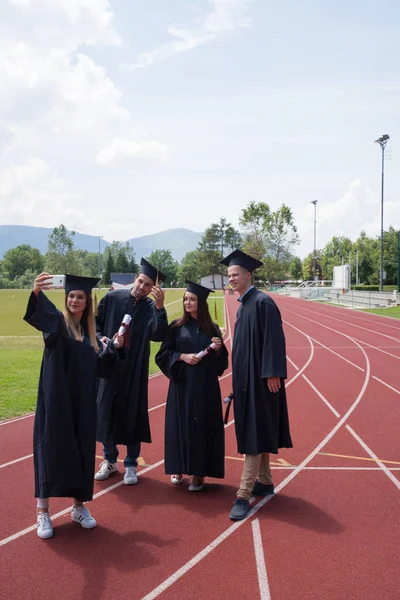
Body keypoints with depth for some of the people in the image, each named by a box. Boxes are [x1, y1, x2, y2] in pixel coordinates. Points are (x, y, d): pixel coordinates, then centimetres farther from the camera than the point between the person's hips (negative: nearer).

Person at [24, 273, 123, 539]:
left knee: (81, 451, 10)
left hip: (83, 403, 5)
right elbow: (40, 311, -29)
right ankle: (43, 512, 9)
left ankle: (79, 506, 24)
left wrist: (113, 347, -3)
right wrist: (37, 292, -51)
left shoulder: (90, 330, 10)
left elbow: (97, 363, 14)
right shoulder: (58, 322, -5)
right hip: (56, 399, -4)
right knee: (51, 448, -2)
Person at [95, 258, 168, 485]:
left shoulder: (151, 308, -5)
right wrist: (100, 338, -11)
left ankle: (131, 464, 20)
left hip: (134, 371, -1)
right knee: (107, 412, 9)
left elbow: (158, 335, -22)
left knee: (132, 415, 5)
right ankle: (110, 460, 29)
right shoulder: (112, 298, -3)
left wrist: (160, 306, -31)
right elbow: (95, 323, 8)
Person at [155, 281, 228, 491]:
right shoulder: (176, 326, 1)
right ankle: (178, 468, 20)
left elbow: (221, 361, 8)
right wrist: (182, 356, -15)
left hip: (206, 386, 0)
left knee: (203, 426, 2)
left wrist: (218, 349, -11)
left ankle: (198, 473, 13)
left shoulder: (212, 329, 4)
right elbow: (162, 354, -1)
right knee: (180, 425, 4)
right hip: (182, 385, 0)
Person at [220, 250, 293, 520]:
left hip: (260, 377, -10)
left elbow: (274, 339, -20)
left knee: (255, 434, -8)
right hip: (246, 376, 10)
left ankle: (244, 495, -7)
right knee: (253, 432, 15)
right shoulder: (244, 305, 13)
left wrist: (272, 373, -25)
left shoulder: (263, 302, -14)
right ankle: (265, 482, 27)